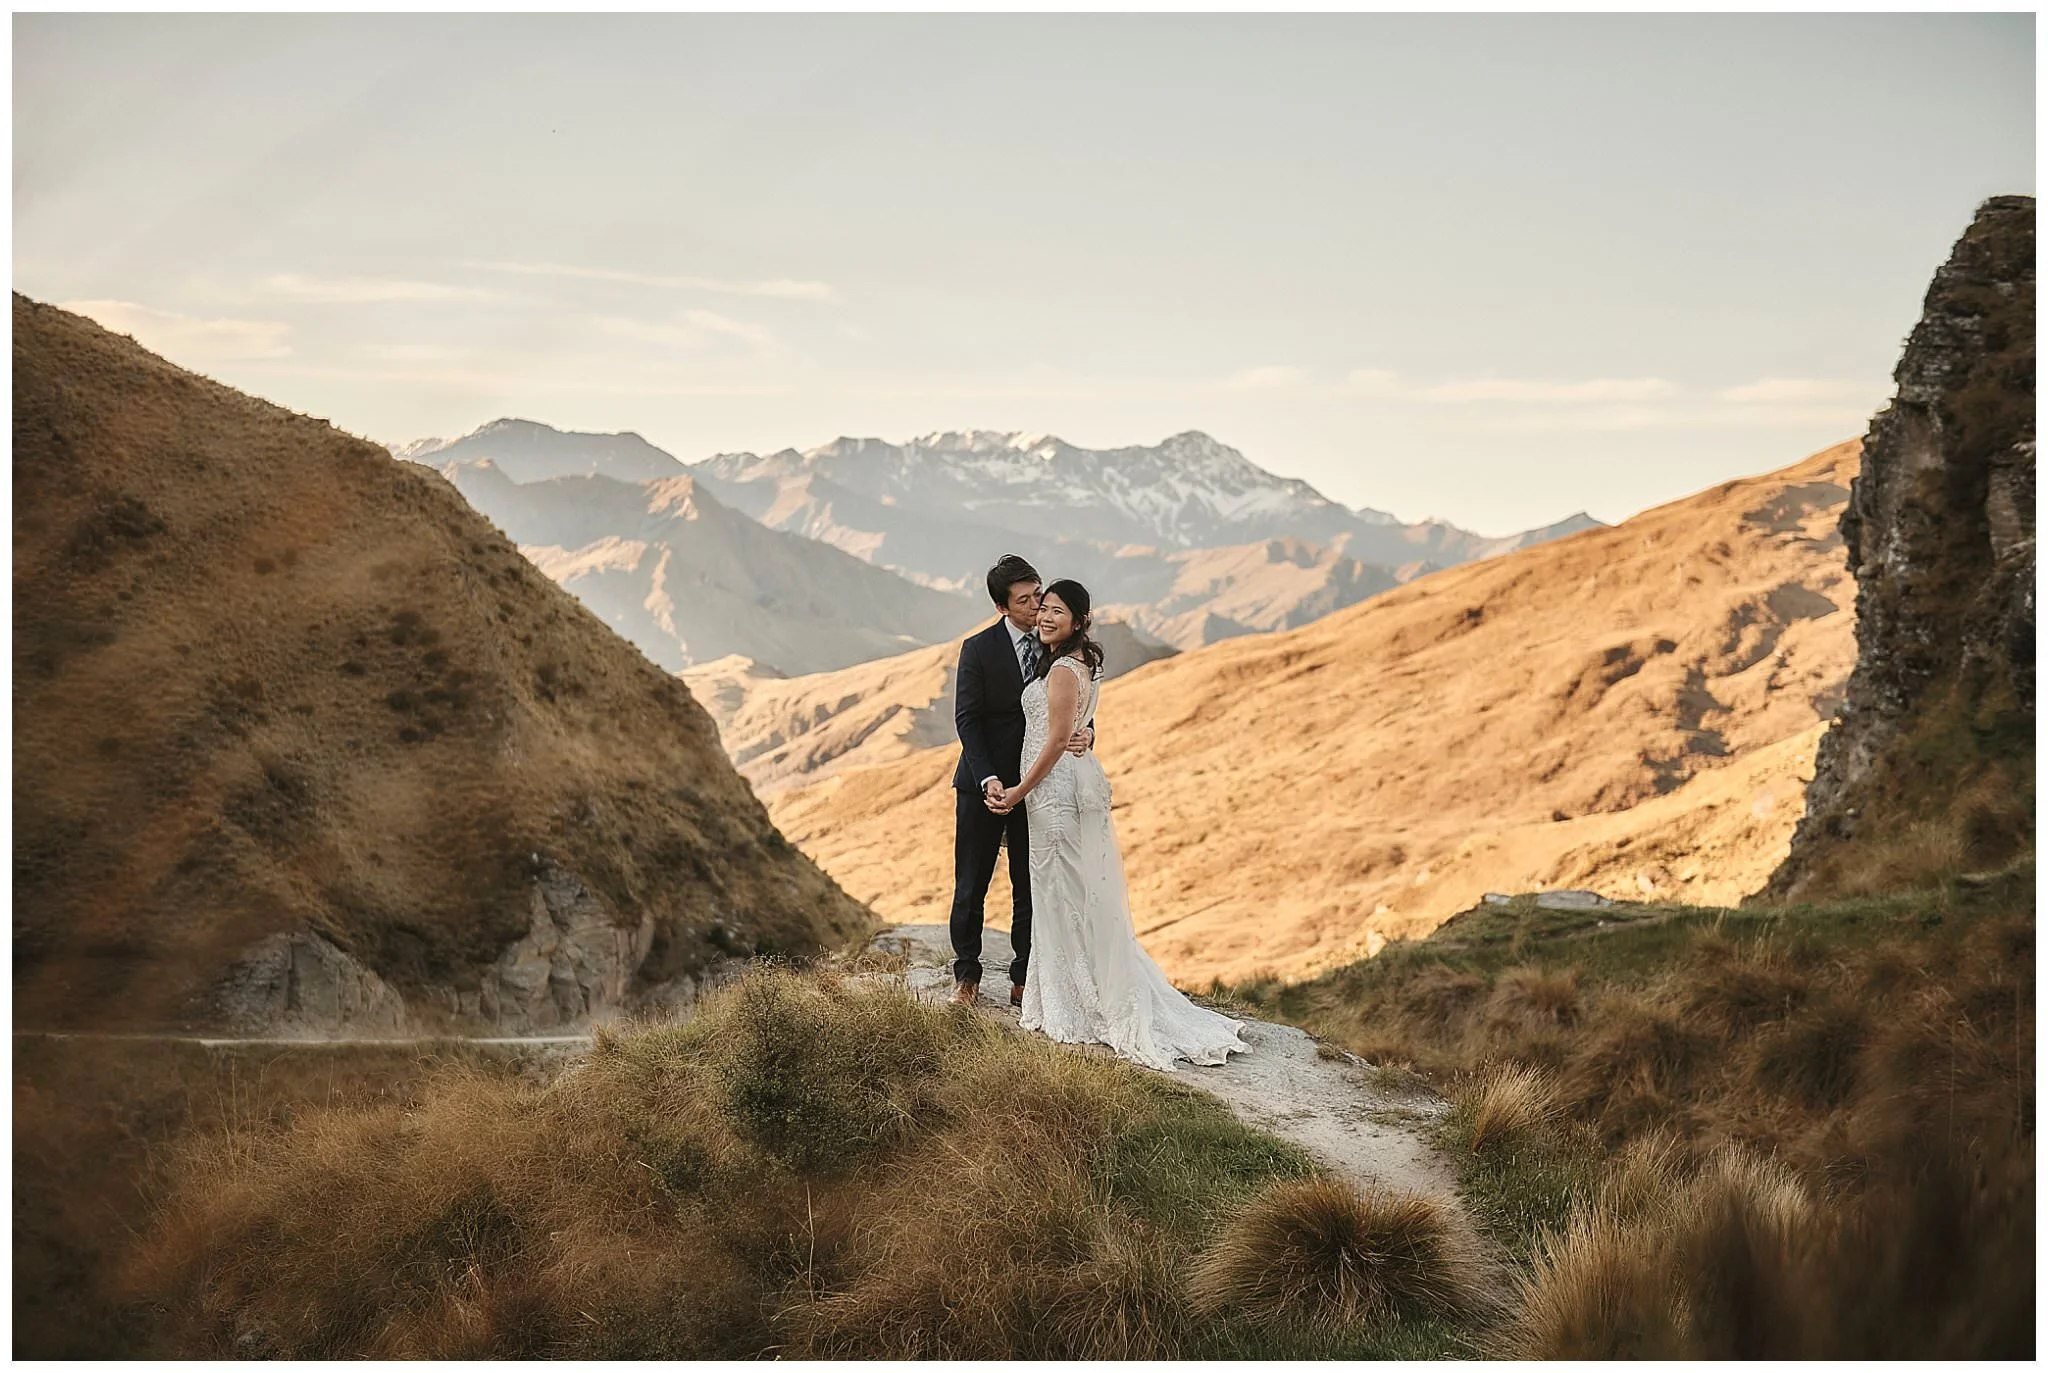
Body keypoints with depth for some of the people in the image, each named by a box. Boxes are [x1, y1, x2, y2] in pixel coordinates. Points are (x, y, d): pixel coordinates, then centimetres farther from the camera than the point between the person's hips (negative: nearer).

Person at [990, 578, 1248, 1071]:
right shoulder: (1084, 661, 12)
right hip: (1082, 778, 10)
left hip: (1056, 786, -10)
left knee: (1061, 895, -2)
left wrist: (1020, 791, -15)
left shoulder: (1062, 669, -17)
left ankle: (1072, 1011, 6)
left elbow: (1057, 740, -20)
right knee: (1084, 895, 14)